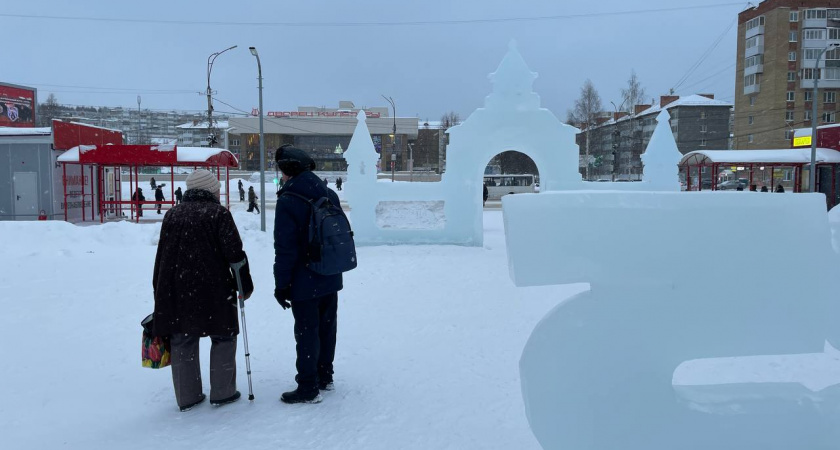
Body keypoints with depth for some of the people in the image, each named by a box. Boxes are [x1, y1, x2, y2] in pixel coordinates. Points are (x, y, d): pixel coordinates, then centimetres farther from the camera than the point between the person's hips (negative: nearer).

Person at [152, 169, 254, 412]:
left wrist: (159, 294, 19)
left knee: (182, 342, 12)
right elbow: (235, 253, -10)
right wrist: (246, 285, -1)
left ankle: (187, 396, 19)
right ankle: (222, 392, 13)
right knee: (223, 338, 9)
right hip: (213, 289, -5)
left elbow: (161, 257, 13)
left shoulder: (172, 215, 10)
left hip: (176, 291, 5)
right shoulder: (218, 213, -5)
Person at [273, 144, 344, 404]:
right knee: (326, 327, 17)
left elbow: (285, 248, -18)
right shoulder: (330, 195, 5)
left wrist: (281, 284, -11)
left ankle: (309, 387, 12)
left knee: (307, 332, 3)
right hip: (331, 280, 7)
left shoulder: (288, 200, -16)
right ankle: (324, 377, 31)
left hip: (304, 282, -7)